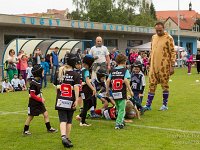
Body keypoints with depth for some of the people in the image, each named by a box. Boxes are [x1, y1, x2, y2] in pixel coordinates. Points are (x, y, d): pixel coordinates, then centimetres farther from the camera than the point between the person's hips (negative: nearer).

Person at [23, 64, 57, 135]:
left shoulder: (38, 81, 6)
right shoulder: (33, 83, -22)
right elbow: (32, 95, -22)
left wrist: (42, 98, 4)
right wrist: (41, 99, -17)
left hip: (39, 102, 8)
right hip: (33, 103, -8)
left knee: (45, 114, 6)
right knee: (30, 116, 5)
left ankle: (49, 128, 16)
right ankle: (25, 130, 20)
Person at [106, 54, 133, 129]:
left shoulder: (112, 71, 8)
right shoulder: (125, 70, -5)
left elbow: (108, 81, 2)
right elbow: (126, 80, -17)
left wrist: (107, 90, 12)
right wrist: (130, 90, -12)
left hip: (114, 93, 5)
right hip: (122, 93, -5)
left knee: (118, 108, 21)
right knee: (122, 109, 2)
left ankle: (121, 121, 32)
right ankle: (118, 124, -5)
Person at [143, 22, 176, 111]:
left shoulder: (168, 38, -7)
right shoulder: (153, 37, 12)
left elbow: (173, 53, -9)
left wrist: (172, 66, -13)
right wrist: (150, 63, 16)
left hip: (164, 66, -5)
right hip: (153, 65, 5)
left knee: (164, 85, 4)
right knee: (152, 85, 5)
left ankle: (165, 105, 14)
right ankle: (148, 105, 9)